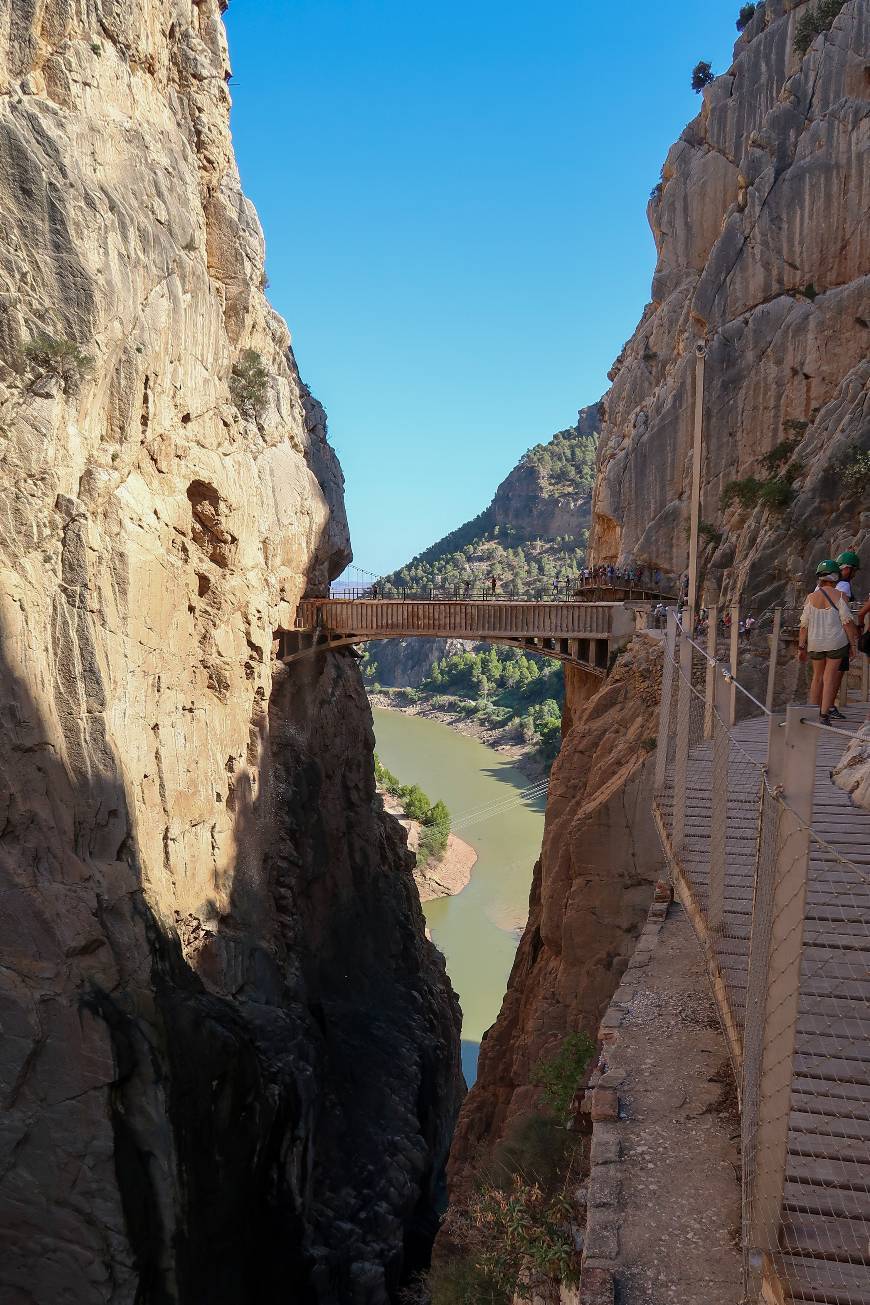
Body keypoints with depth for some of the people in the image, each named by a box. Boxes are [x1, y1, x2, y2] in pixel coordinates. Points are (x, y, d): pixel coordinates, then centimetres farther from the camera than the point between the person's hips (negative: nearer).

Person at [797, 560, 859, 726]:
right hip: (836, 642, -3)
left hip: (815, 642, 3)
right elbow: (847, 622, -9)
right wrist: (853, 643, -1)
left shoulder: (811, 597, 0)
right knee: (830, 677, 2)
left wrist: (801, 647, 7)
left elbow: (804, 625, 1)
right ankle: (824, 714, -1)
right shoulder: (839, 596, -8)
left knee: (817, 677, 16)